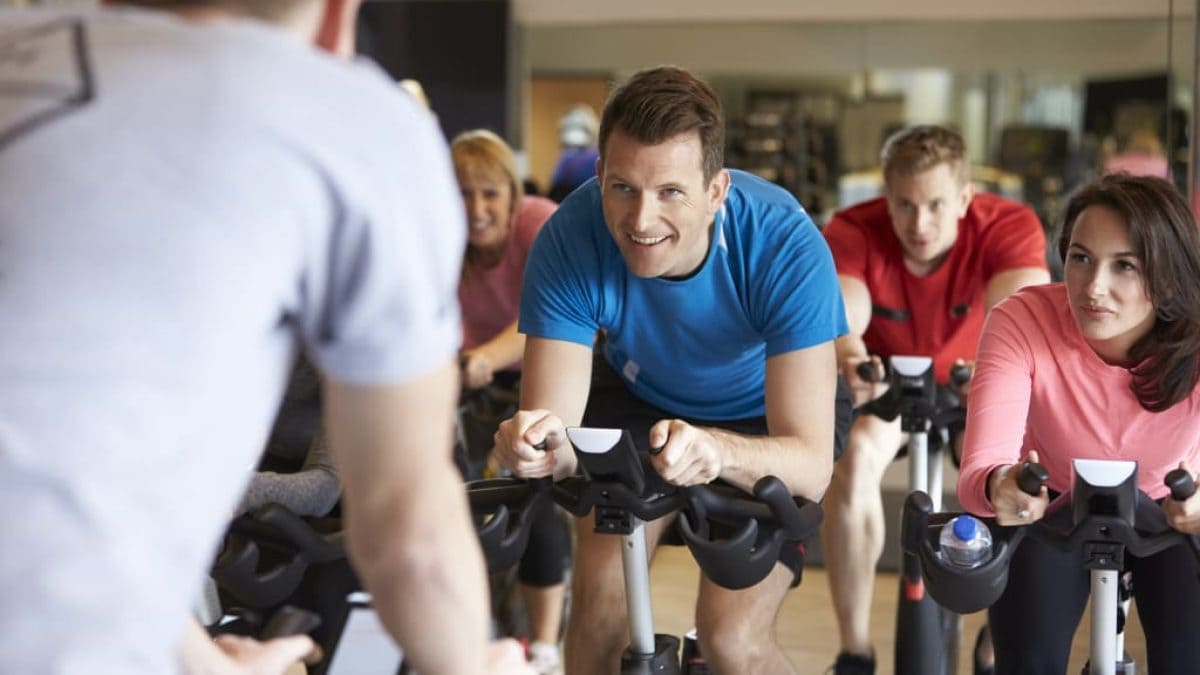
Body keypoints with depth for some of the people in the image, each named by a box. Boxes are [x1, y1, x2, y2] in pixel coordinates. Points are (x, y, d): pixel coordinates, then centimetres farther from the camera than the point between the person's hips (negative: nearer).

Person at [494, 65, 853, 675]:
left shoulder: (786, 246, -37)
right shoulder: (571, 238, -32)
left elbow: (811, 465, -39)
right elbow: (554, 420, -32)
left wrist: (717, 451, -59)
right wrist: (534, 442, -56)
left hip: (762, 421, -2)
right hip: (639, 396, 2)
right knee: (598, 601, -15)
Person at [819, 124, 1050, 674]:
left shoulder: (1009, 228, -28)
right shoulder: (852, 233, -27)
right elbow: (841, 311, -45)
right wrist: (847, 357, -69)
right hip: (884, 381, 0)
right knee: (853, 459, -30)